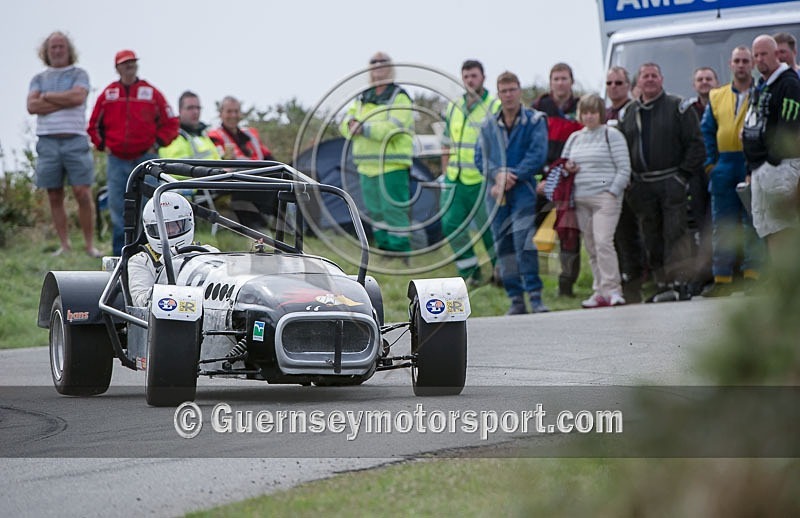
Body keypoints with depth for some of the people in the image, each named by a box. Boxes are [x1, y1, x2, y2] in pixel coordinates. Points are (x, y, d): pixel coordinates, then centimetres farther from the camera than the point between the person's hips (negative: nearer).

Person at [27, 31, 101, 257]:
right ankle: (64, 245, 7)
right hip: (48, 142, 3)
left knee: (82, 193, -9)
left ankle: (90, 244, -4)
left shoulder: (79, 74, 9)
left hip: (75, 140, -3)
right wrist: (65, 101, -8)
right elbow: (32, 106, -2)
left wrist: (47, 97, -2)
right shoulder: (39, 79, 15)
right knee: (54, 197, 2)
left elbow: (78, 97, -11)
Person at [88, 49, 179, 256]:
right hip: (117, 160, 2)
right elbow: (94, 125, 16)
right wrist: (102, 145, 4)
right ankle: (120, 253, 6)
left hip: (145, 159, -2)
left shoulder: (151, 93, 3)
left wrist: (157, 144, -1)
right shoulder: (108, 95, 7)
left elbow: (170, 123, 7)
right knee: (117, 207, 0)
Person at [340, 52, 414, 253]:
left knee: (394, 211, -9)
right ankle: (386, 250, 19)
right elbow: (345, 124, 11)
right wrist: (351, 124, -14)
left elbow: (392, 129, -20)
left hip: (392, 167, -7)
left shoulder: (399, 97, -6)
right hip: (367, 167, 7)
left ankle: (400, 254, -5)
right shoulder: (362, 98, 16)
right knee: (375, 212, 10)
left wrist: (363, 128, -18)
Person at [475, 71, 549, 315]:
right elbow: (480, 158, 9)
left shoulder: (535, 121, 2)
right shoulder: (488, 126, 14)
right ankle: (516, 299, 8)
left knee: (523, 239, -17)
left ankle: (534, 295, -15)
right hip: (496, 192, 4)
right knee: (503, 245, 3)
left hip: (524, 189, -4)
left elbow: (538, 155, -6)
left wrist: (512, 176, -14)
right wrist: (498, 174, -10)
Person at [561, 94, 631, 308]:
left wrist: (612, 192, -11)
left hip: (605, 196, -6)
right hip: (581, 200, 6)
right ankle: (600, 290, 8)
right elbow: (563, 163, 28)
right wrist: (567, 168, 5)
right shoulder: (574, 138, 18)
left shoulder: (611, 135, 1)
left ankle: (611, 290, -15)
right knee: (591, 247, 4)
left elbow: (624, 168, -3)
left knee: (603, 242, -17)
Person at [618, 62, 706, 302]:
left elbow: (695, 144, -3)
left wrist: (683, 174, -10)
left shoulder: (677, 107, 1)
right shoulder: (629, 112, 15)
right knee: (651, 238, 5)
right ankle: (662, 284, 10)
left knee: (675, 233, -10)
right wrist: (629, 179, 6)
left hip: (671, 182, -4)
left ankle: (680, 282, -13)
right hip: (642, 187, 5)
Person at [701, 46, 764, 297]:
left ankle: (752, 274, 1)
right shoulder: (717, 97, 14)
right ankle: (722, 279, 4)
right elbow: (707, 130, 15)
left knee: (753, 225, -3)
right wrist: (711, 161, 5)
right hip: (724, 167, 3)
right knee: (722, 226, 2)